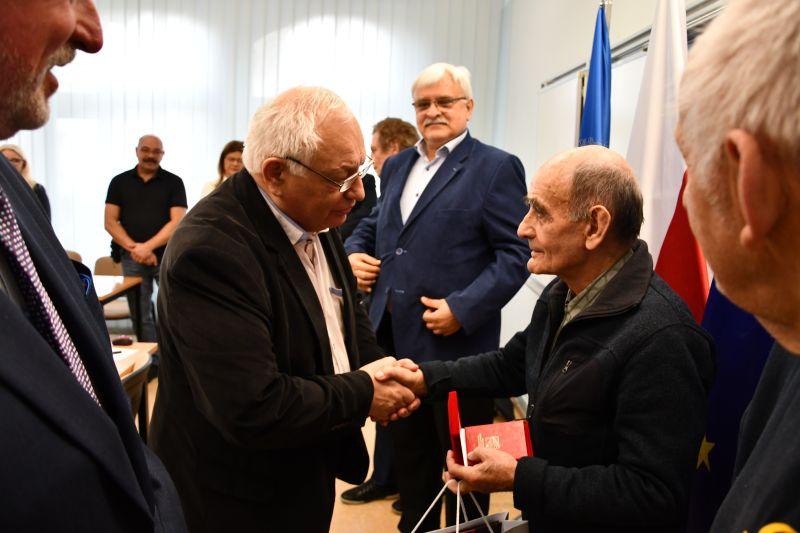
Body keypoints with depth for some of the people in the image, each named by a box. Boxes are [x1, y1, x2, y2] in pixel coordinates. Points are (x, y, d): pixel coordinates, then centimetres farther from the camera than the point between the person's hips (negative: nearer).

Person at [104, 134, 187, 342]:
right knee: (141, 315, 6)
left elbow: (177, 222, -4)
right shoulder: (120, 182, 10)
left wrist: (148, 247, -14)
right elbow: (110, 222, 5)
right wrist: (134, 248, -9)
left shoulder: (173, 182, 4)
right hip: (132, 259, 2)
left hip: (167, 256, -2)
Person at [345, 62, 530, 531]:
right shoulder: (398, 166, 13)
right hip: (395, 339, 6)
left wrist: (462, 308, -21)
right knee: (409, 454, 21)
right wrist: (355, 252, 2)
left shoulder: (497, 167, -7)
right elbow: (372, 224, 24)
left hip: (456, 343, -6)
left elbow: (515, 254, -12)